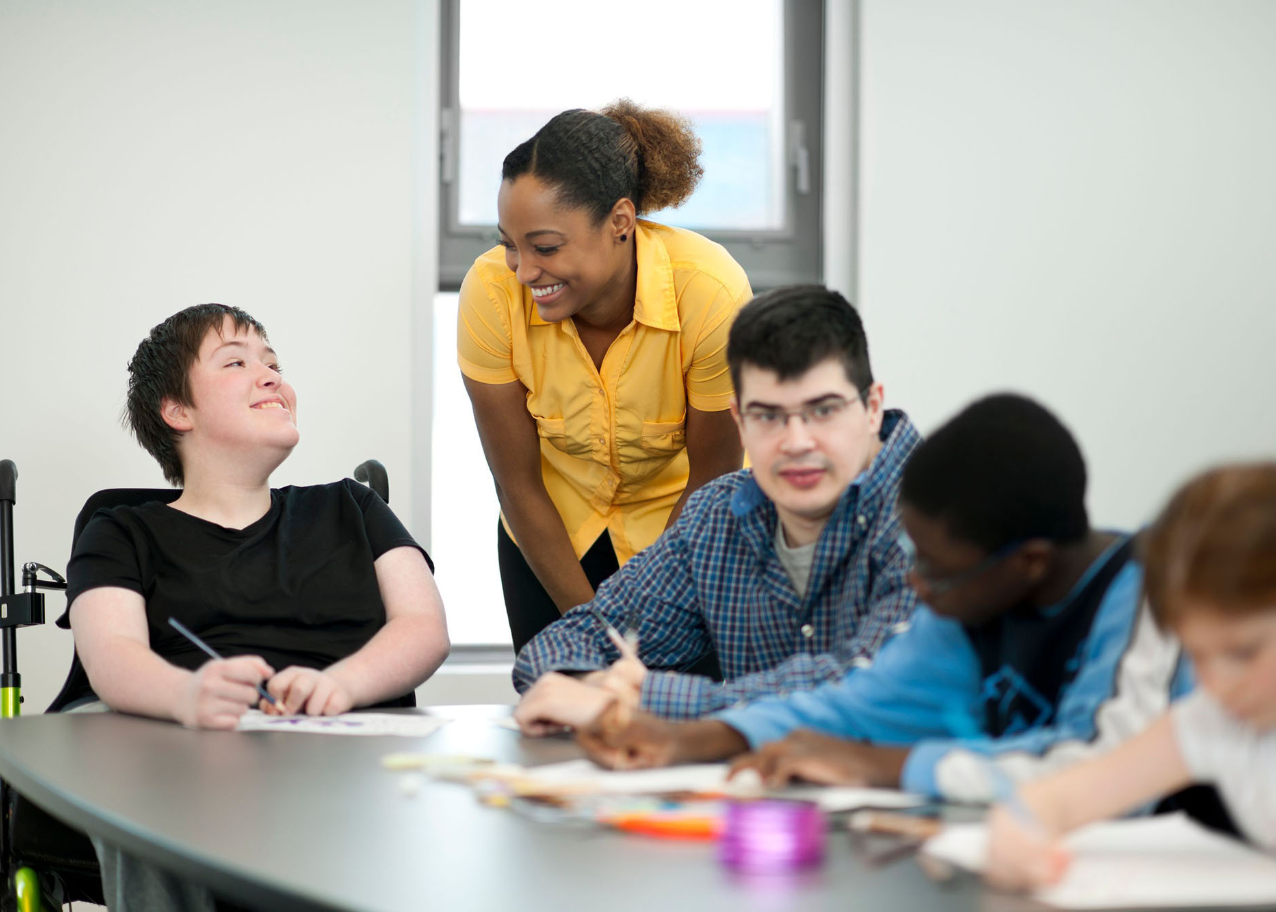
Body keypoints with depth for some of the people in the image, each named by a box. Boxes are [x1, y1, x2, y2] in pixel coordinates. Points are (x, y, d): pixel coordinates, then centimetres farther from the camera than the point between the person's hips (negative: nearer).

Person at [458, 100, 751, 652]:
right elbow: (518, 484, -15)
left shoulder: (713, 295, -31)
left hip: (680, 527, -1)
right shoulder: (490, 292, -26)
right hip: (552, 530, 2)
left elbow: (711, 478, -17)